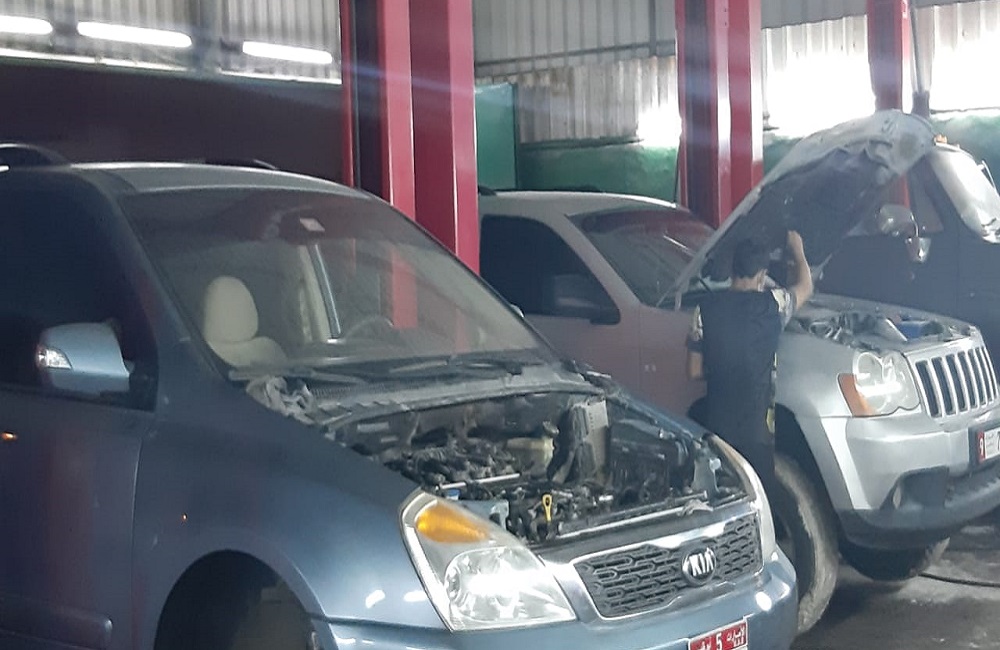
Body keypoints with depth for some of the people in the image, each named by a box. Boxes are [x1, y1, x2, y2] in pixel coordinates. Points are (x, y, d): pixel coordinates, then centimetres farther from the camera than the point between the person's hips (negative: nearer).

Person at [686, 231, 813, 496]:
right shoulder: (771, 305, -9)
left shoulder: (706, 308, -4)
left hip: (716, 422, 3)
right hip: (756, 422, -3)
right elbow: (805, 287, 14)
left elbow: (694, 371, 1)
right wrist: (797, 250, 30)